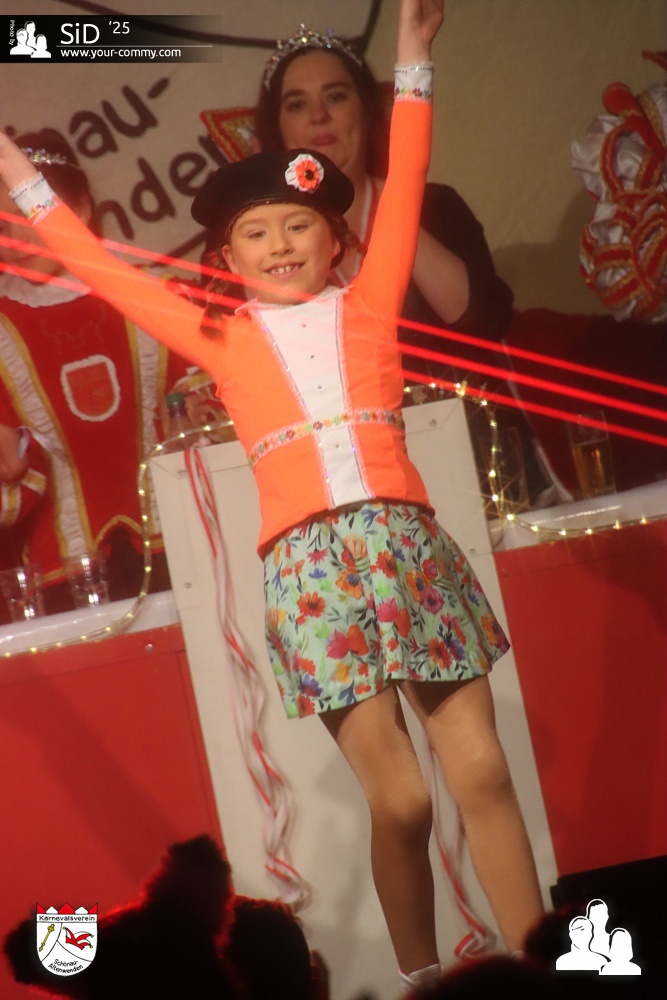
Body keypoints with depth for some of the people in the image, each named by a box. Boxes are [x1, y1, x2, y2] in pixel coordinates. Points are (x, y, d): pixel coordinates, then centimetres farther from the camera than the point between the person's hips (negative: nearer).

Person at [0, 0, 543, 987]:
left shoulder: (367, 306, 13)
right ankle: (422, 980, 11)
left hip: (408, 542, 1)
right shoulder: (223, 339, 12)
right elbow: (107, 273, 16)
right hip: (308, 562, -1)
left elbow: (402, 196, 15)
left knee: (482, 772, 2)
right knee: (398, 797, -3)